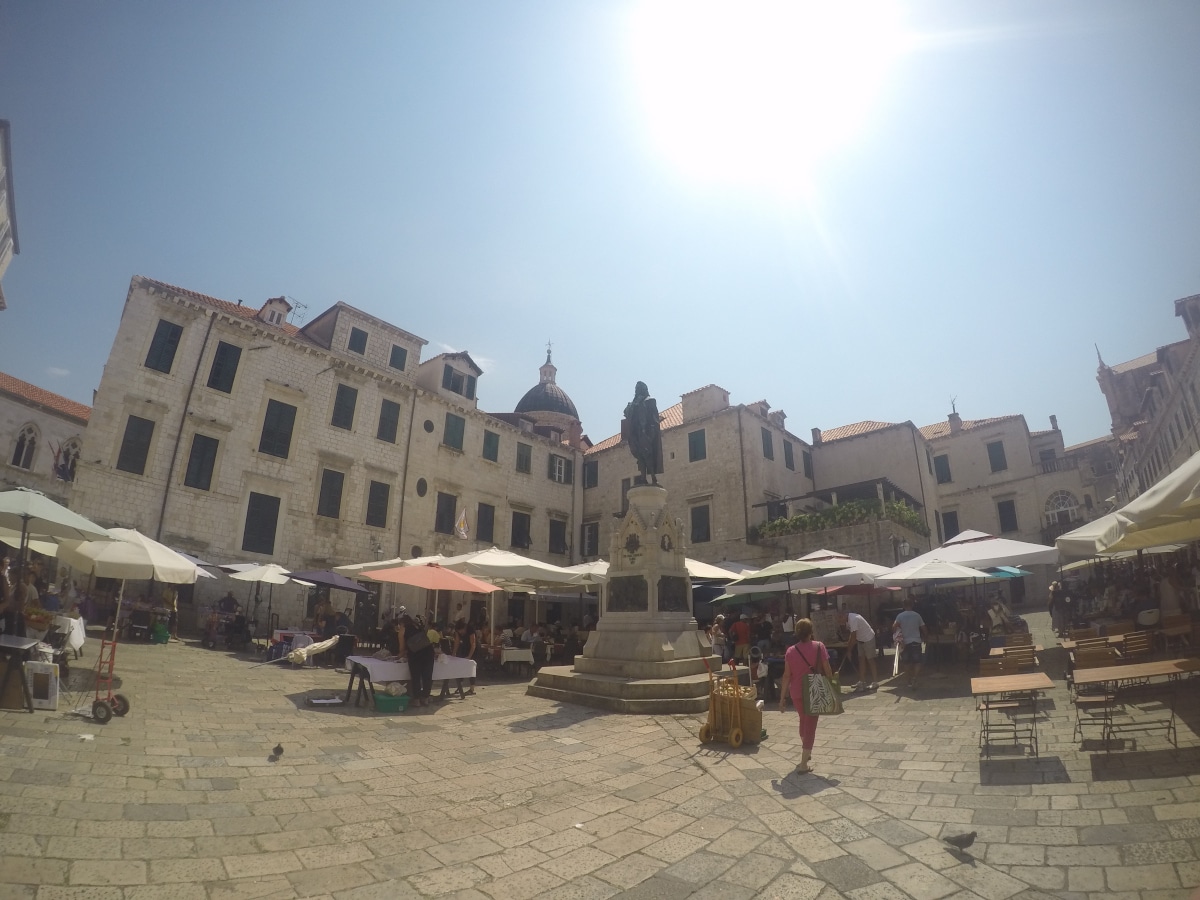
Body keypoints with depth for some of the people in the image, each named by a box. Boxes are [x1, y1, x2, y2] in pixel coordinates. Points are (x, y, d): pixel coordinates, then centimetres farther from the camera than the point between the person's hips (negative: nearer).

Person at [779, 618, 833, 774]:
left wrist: (782, 697, 0)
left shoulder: (790, 651, -6)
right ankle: (804, 763, 2)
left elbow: (787, 675, -6)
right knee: (810, 723, 6)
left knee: (804, 720, 25)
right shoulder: (819, 647, -11)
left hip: (796, 692, 3)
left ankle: (806, 752, 42)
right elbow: (827, 670, -9)